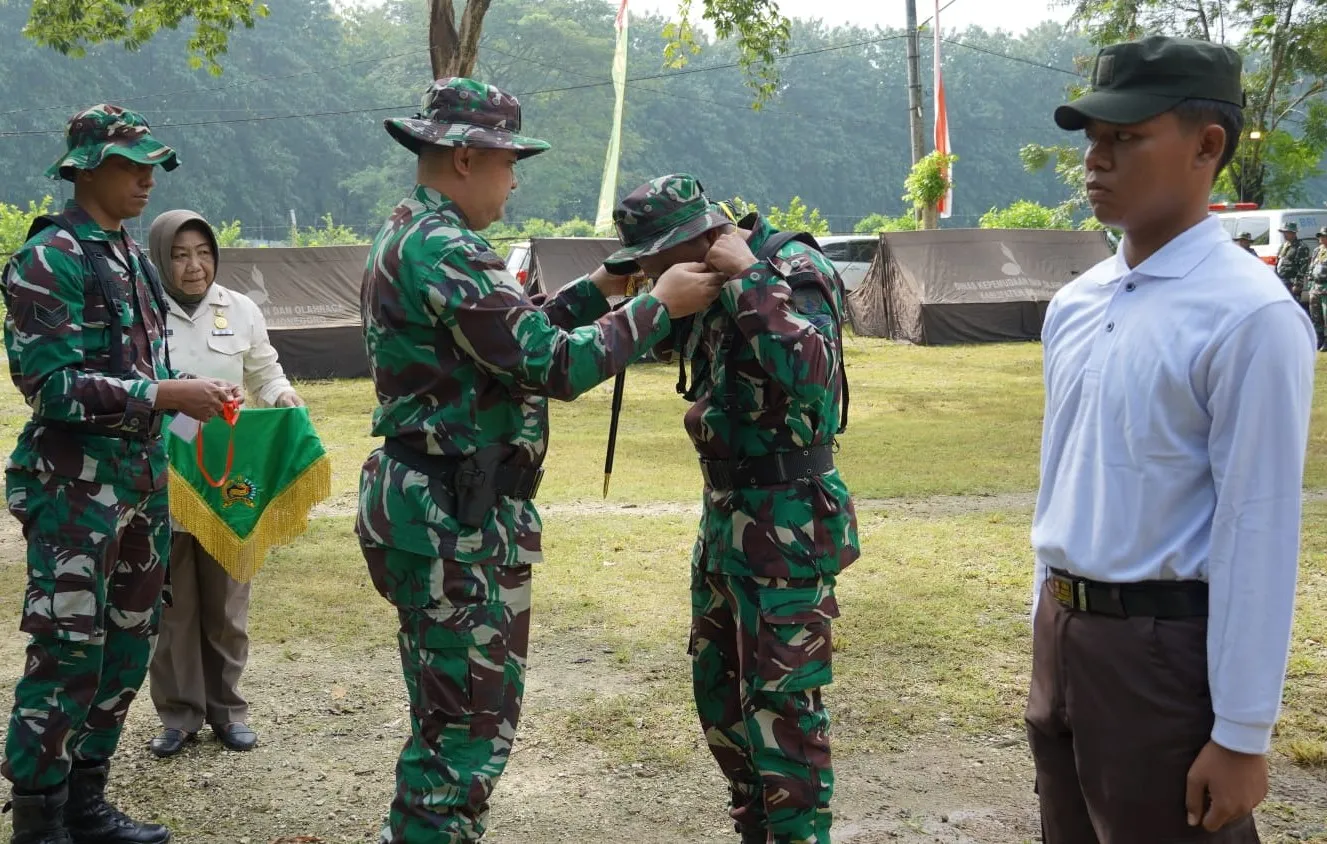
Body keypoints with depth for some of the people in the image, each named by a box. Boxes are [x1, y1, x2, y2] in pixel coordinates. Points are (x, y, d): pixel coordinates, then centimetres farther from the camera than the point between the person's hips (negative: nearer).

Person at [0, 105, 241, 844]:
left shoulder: (133, 255, 12)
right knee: (69, 653, -5)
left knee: (129, 646, 13)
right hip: (77, 482, -8)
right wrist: (165, 395, -21)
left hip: (143, 477, 8)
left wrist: (194, 392, 5)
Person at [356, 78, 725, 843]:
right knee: (474, 721, -2)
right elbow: (554, 365, -23)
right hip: (457, 520, -11)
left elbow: (509, 336, 21)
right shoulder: (443, 248, -19)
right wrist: (659, 305, -13)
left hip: (440, 509, 11)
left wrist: (600, 289, 13)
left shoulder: (408, 235, 14)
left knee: (451, 714, 20)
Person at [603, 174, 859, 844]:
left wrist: (746, 276, -26)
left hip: (785, 525, -9)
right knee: (719, 691, 19)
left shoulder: (796, 272, -17)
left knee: (781, 702, -4)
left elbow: (812, 376, -33)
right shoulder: (710, 284, 8)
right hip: (726, 515, 10)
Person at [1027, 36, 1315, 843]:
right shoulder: (1075, 304, 7)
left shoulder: (1250, 315, -16)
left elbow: (1259, 530, -18)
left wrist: (1242, 734, -17)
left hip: (1164, 646, -7)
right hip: (1063, 631, 7)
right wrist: (1050, 624, 14)